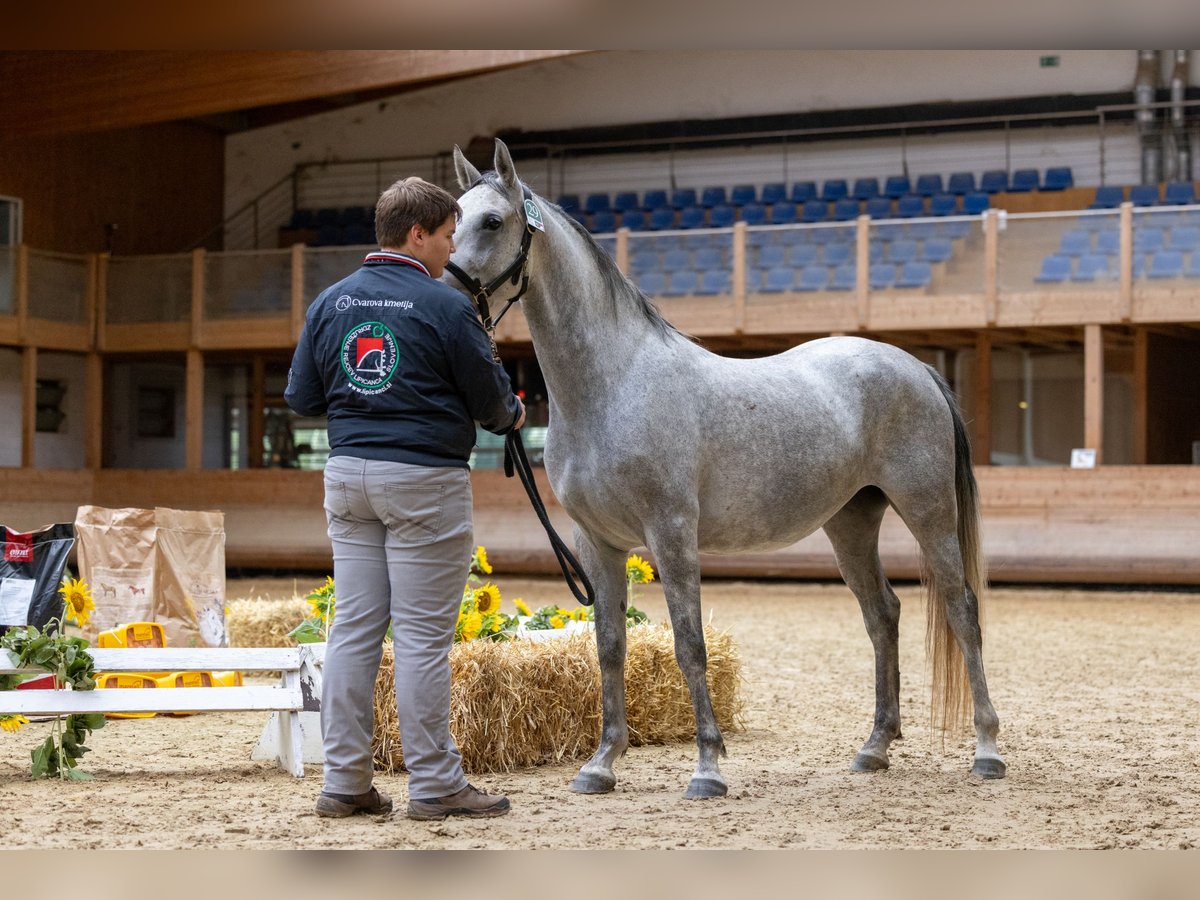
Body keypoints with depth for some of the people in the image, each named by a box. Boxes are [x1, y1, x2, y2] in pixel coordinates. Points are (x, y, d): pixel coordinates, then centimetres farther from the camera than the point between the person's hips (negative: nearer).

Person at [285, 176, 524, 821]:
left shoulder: (330, 302, 7)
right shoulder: (445, 306, -11)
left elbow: (301, 397, 11)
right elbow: (491, 399, -5)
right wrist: (510, 417, 17)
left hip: (348, 474, 6)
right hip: (425, 478, -6)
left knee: (353, 628, 9)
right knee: (422, 636, -2)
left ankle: (343, 783, 11)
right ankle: (434, 785, 4)